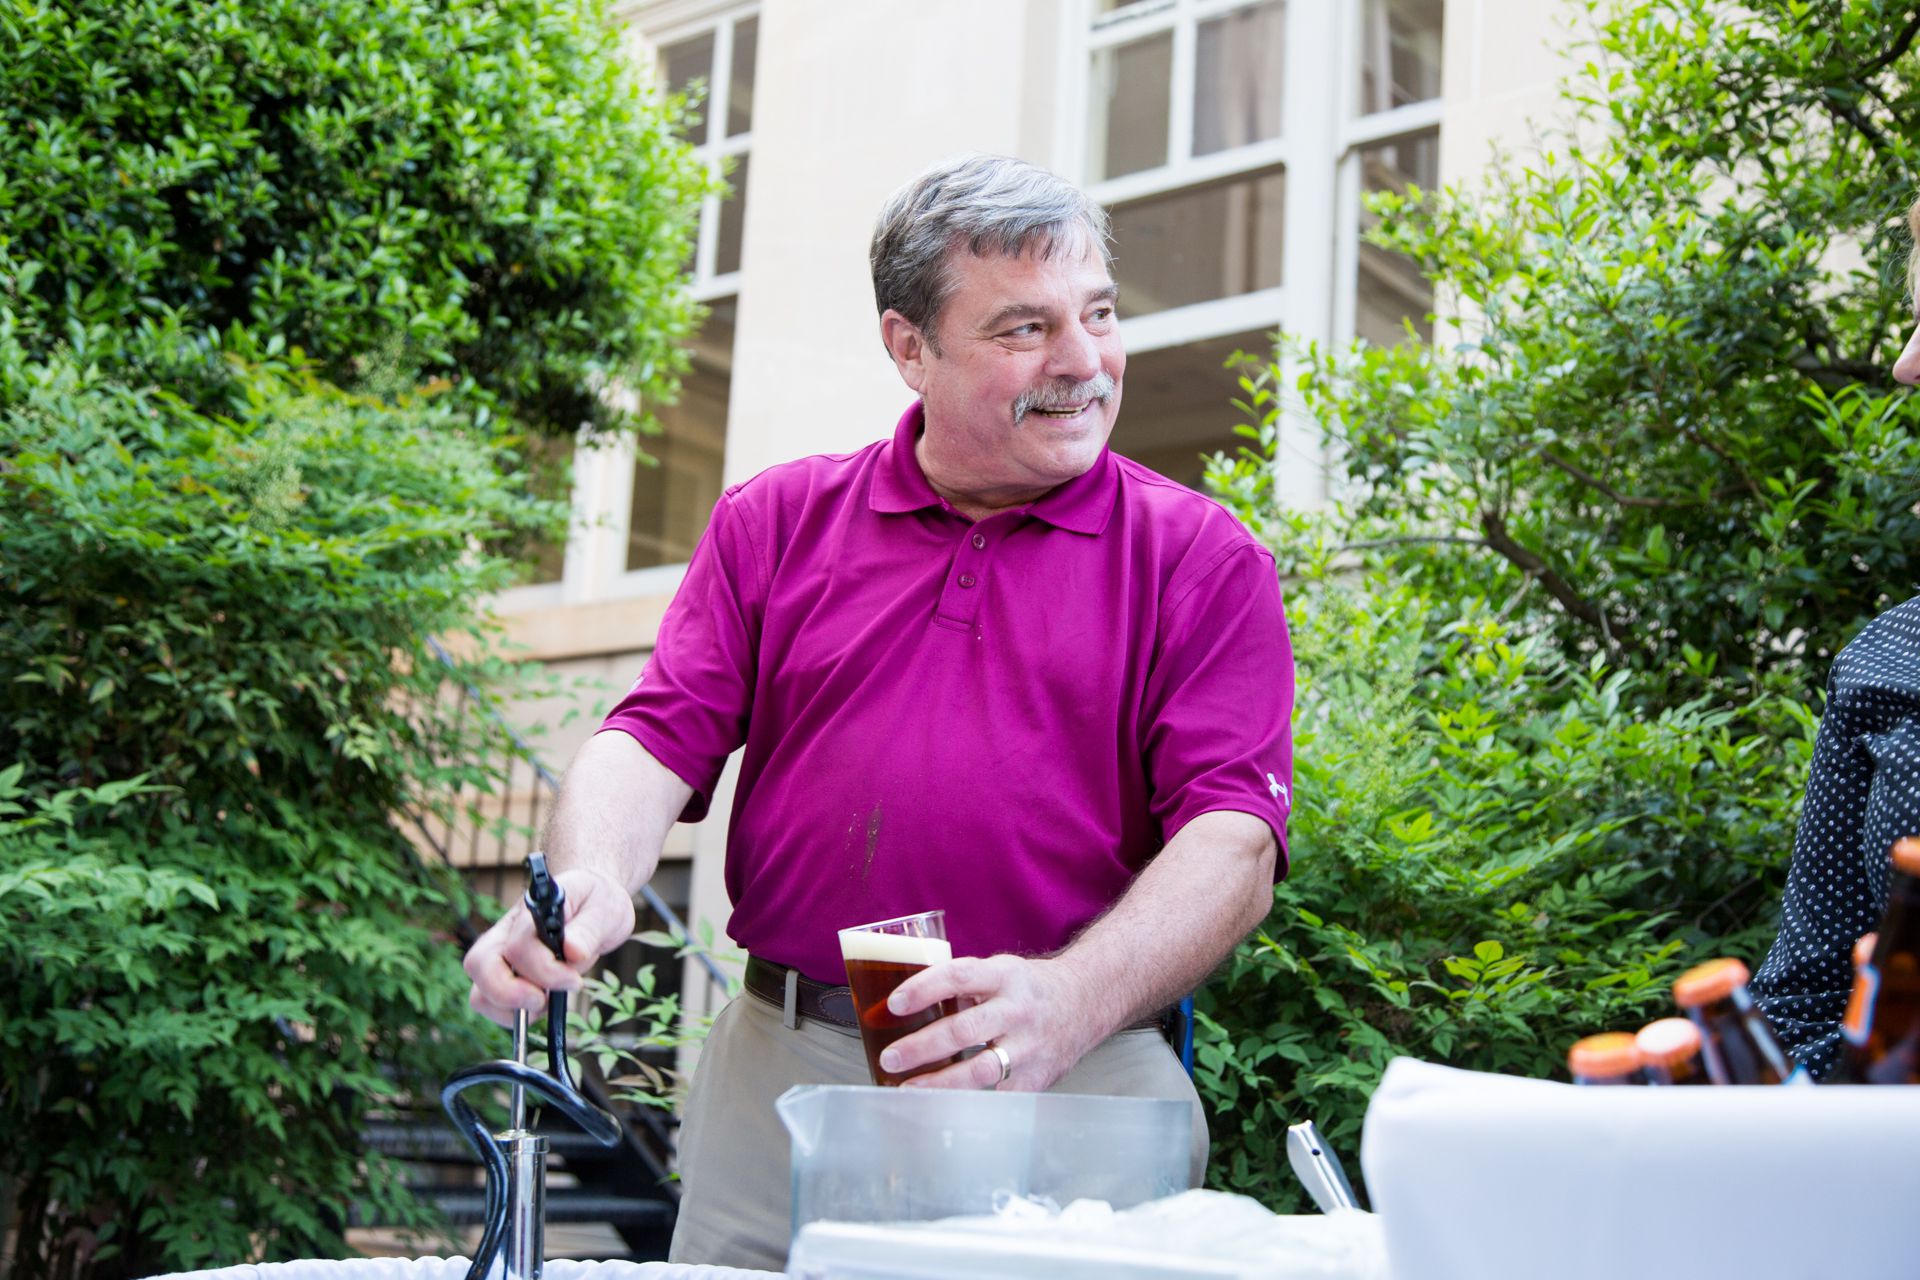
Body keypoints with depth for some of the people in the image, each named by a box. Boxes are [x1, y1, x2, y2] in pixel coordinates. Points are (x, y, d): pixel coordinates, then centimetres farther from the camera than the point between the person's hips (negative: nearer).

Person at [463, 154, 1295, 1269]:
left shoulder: (1201, 560, 2)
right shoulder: (776, 521, 11)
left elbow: (1235, 844, -8)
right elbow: (661, 738, 5)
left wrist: (1069, 1005, -25)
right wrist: (589, 879, -17)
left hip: (1076, 1096, -2)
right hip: (776, 1080, 2)